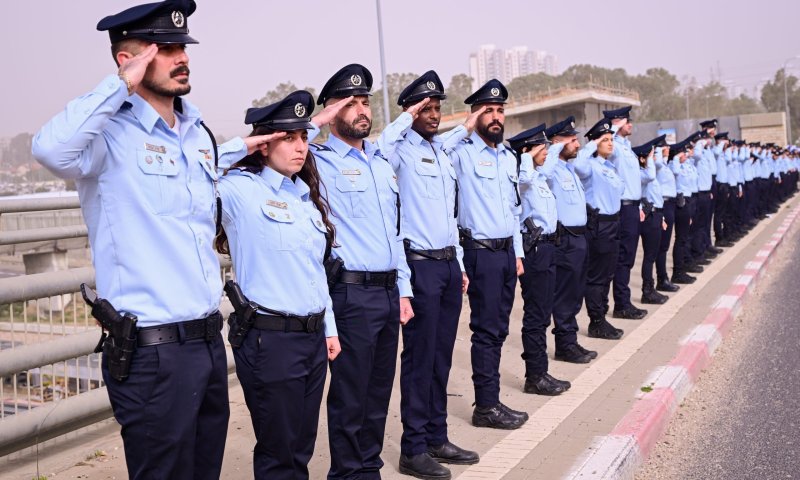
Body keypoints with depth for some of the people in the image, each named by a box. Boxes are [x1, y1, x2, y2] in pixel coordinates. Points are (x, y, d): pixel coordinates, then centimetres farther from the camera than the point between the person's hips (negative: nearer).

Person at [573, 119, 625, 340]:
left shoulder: (610, 166, 14)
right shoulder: (591, 165, -12)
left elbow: (620, 188, 28)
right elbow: (578, 165, -36)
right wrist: (592, 145, -24)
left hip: (613, 222, 9)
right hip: (598, 224, -9)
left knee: (607, 274, 14)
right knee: (596, 276, -2)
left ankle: (602, 318, 23)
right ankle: (596, 323, 6)